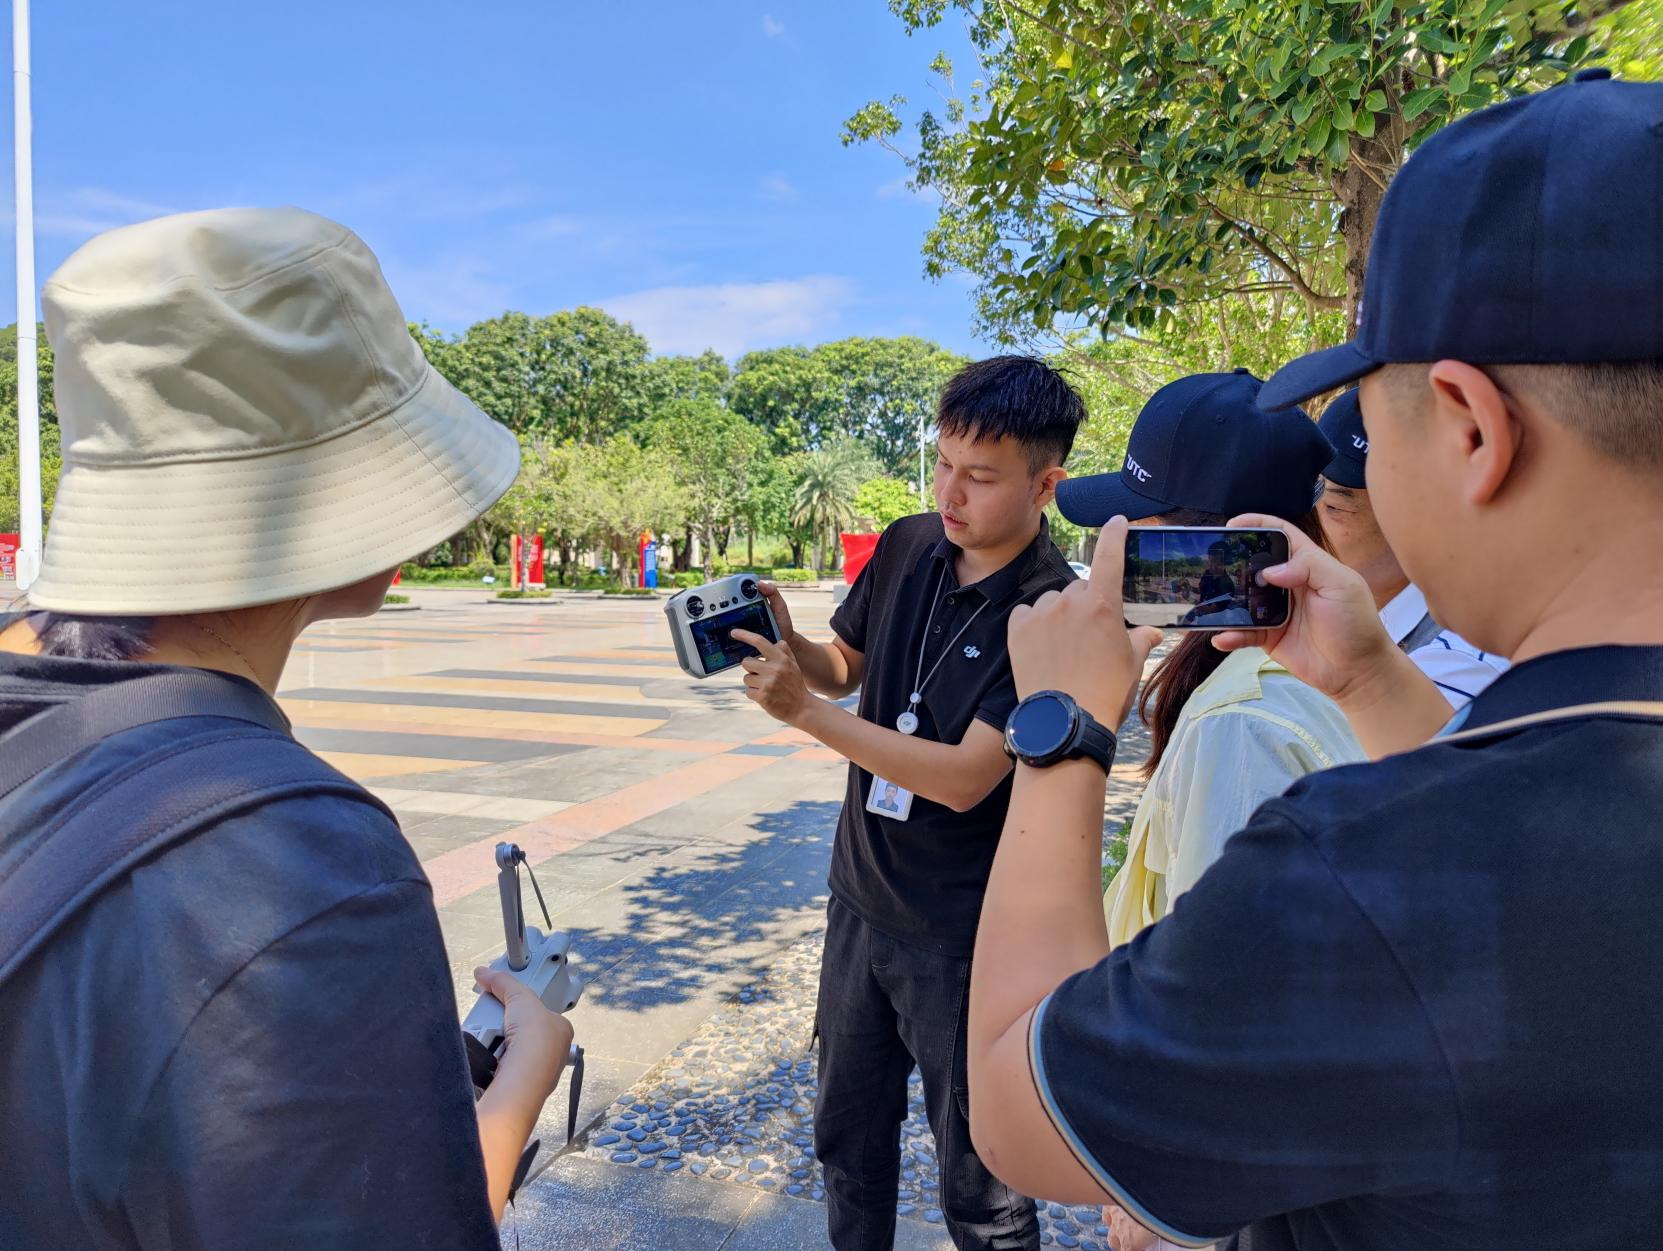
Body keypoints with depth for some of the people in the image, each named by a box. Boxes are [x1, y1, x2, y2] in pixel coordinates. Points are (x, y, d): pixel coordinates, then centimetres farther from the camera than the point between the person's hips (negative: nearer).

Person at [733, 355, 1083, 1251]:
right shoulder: (907, 548, -2)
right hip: (863, 899, 6)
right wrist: (787, 641, -11)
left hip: (964, 939, -6)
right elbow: (845, 666, 10)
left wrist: (804, 712, -26)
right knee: (848, 1129, 25)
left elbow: (965, 777, -25)